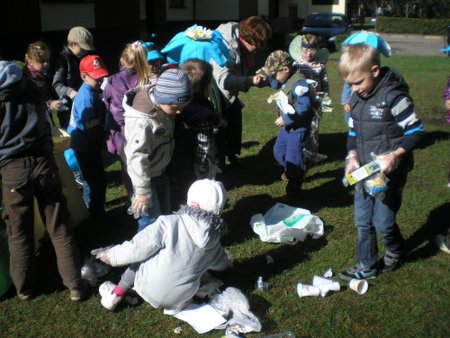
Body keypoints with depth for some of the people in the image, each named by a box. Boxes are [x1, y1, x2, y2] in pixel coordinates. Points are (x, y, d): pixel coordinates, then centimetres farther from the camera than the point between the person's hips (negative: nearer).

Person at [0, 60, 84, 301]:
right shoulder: (34, 91, 2)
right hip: (43, 162, 2)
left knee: (20, 234, 12)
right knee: (60, 230, 7)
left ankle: (24, 287, 26)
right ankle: (74, 286, 14)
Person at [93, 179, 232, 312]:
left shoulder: (170, 223, -24)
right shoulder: (214, 240, -7)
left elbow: (137, 248, -16)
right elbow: (220, 263, 15)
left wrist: (111, 254, 2)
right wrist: (227, 261, 38)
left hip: (151, 290, -4)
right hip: (180, 300, 4)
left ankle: (117, 294, 21)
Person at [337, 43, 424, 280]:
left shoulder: (393, 96, -17)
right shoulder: (356, 99, 5)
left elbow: (415, 130, -12)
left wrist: (395, 155, -25)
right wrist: (353, 156, -3)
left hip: (389, 172, -7)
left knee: (383, 222, 0)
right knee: (362, 222, 11)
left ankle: (395, 252, 31)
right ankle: (366, 267, 26)